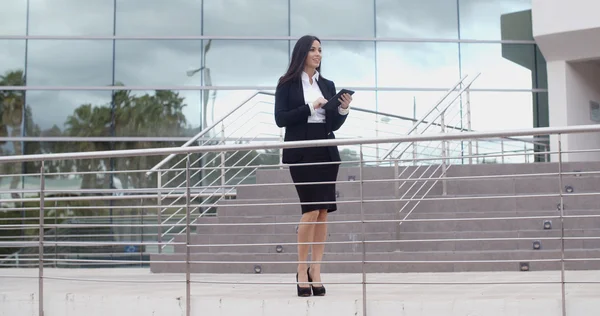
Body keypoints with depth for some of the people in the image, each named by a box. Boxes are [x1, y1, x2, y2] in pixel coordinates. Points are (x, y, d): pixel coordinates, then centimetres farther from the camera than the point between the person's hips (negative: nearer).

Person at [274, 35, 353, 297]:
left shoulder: (327, 85, 13)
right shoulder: (287, 84, 2)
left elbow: (333, 125, 13)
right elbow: (280, 119, -7)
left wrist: (343, 110, -5)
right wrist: (310, 108, -14)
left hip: (326, 152, 5)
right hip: (300, 152, -5)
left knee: (323, 211, 1)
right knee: (311, 209, -11)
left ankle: (315, 271, 7)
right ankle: (302, 271, 1)